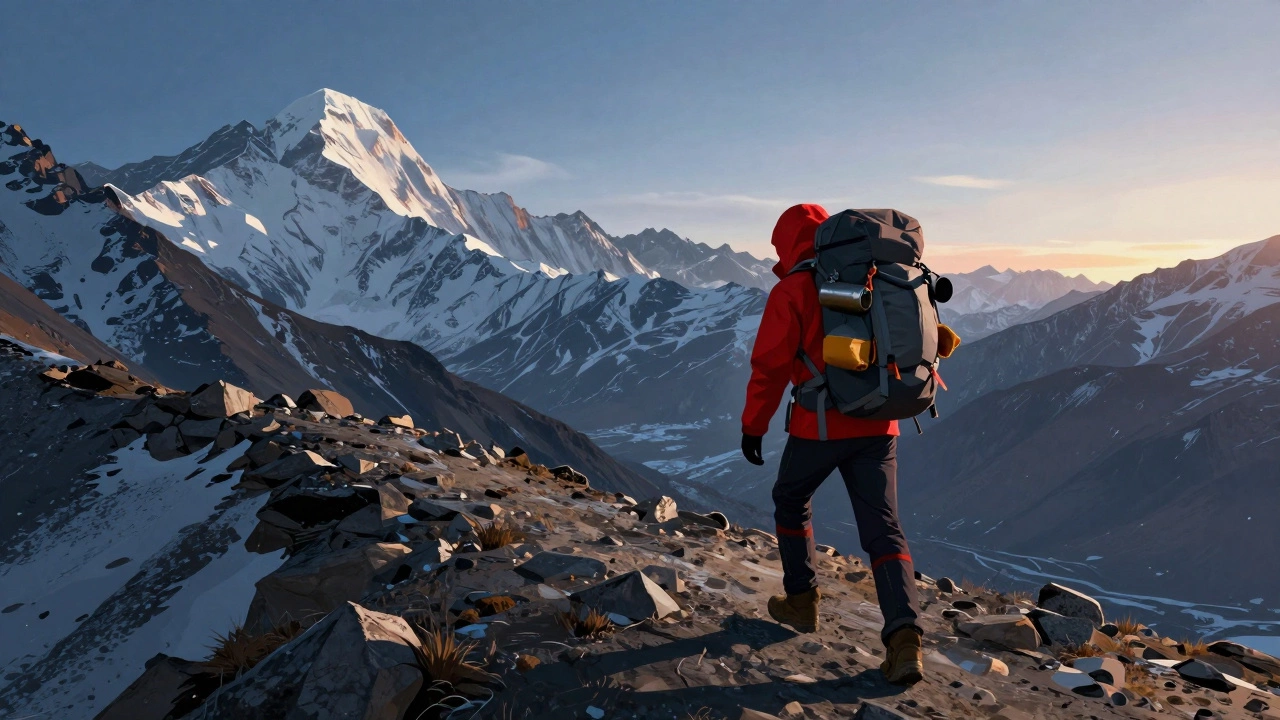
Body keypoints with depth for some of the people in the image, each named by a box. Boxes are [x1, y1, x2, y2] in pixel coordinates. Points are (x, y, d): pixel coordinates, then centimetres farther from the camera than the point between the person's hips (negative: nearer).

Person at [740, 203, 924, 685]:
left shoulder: (792, 291, -7)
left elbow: (769, 365, -11)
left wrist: (754, 425, -5)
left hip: (820, 426, -4)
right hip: (878, 427, 5)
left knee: (791, 502, 21)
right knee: (883, 530, 4)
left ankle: (802, 600, 29)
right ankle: (904, 637, -10)